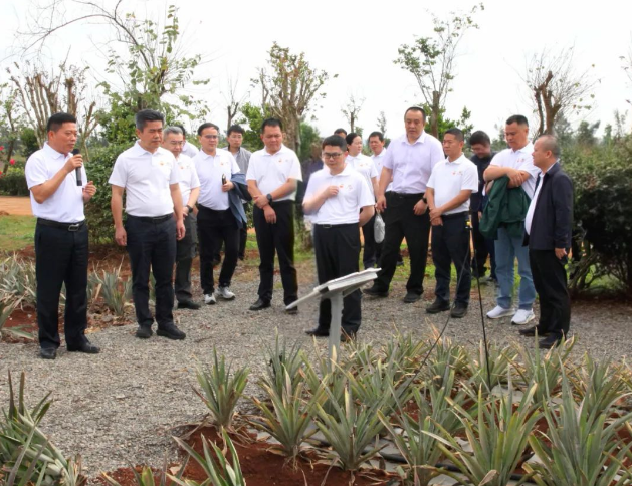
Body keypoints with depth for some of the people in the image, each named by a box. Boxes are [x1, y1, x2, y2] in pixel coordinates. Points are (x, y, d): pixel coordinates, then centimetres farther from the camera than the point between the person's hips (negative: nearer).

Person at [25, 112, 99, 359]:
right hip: (51, 232, -7)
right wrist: (65, 169, -20)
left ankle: (76, 337, 21)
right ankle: (48, 341, 13)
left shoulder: (75, 160, 14)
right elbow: (40, 195, -19)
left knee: (78, 288, 11)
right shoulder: (38, 160, -8)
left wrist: (86, 195, -2)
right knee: (49, 290, 2)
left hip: (78, 230, 7)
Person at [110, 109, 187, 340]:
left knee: (165, 277, 9)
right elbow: (117, 194, -4)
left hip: (166, 224, 3)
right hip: (139, 225, -3)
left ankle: (166, 322, 17)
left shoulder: (168, 157, 6)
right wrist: (119, 227, -8)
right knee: (140, 278, 7)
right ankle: (144, 323, 17)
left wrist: (180, 219, 8)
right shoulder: (126, 159, -5)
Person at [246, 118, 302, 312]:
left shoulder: (290, 156, 0)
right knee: (265, 256, 10)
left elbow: (292, 184, -9)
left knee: (285, 256, -2)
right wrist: (265, 206, -11)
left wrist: (268, 197, -13)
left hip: (283, 208, -3)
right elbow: (251, 185, 2)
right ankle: (264, 297, 17)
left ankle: (291, 298, 2)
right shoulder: (255, 157, 9)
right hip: (261, 209, 3)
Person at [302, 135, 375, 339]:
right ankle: (325, 324, 21)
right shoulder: (316, 178, 8)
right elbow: (306, 208, 4)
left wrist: (351, 224, 5)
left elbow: (369, 210, -2)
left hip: (346, 233, -4)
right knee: (326, 280, 11)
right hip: (322, 232, 4)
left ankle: (350, 326, 6)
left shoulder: (356, 178, -3)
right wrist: (324, 194, -9)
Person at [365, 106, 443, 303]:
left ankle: (415, 289, 16)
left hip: (418, 201, -4)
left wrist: (425, 201, -17)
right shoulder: (396, 143, 8)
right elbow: (387, 170, 12)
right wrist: (381, 194, 2)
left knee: (417, 248, 5)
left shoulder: (432, 144, -7)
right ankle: (381, 285, 16)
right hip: (395, 199, 4)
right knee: (389, 245, 8)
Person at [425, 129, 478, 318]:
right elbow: (429, 190, 11)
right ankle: (441, 299, 21)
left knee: (461, 264, 1)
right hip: (437, 220, 6)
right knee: (440, 262, 12)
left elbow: (464, 195, -15)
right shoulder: (438, 166, 12)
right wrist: (433, 211, -6)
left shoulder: (468, 167, -8)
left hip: (458, 219, -6)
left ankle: (462, 302, 9)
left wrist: (440, 209, -14)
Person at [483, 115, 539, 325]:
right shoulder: (502, 155, 13)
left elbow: (518, 179, -18)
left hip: (523, 217, -6)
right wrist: (507, 170, -19)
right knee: (502, 264, 13)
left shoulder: (533, 154, -6)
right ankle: (503, 304, 23)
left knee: (526, 267, 2)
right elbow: (486, 175, -2)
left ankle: (526, 308, 11)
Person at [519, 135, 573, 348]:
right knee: (543, 288, 18)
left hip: (550, 246, -10)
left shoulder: (560, 179, -17)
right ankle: (545, 325, 29)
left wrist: (561, 244, -20)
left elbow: (564, 214, -20)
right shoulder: (542, 177, 14)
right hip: (537, 243, 10)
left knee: (556, 289, 0)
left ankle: (559, 331, 7)